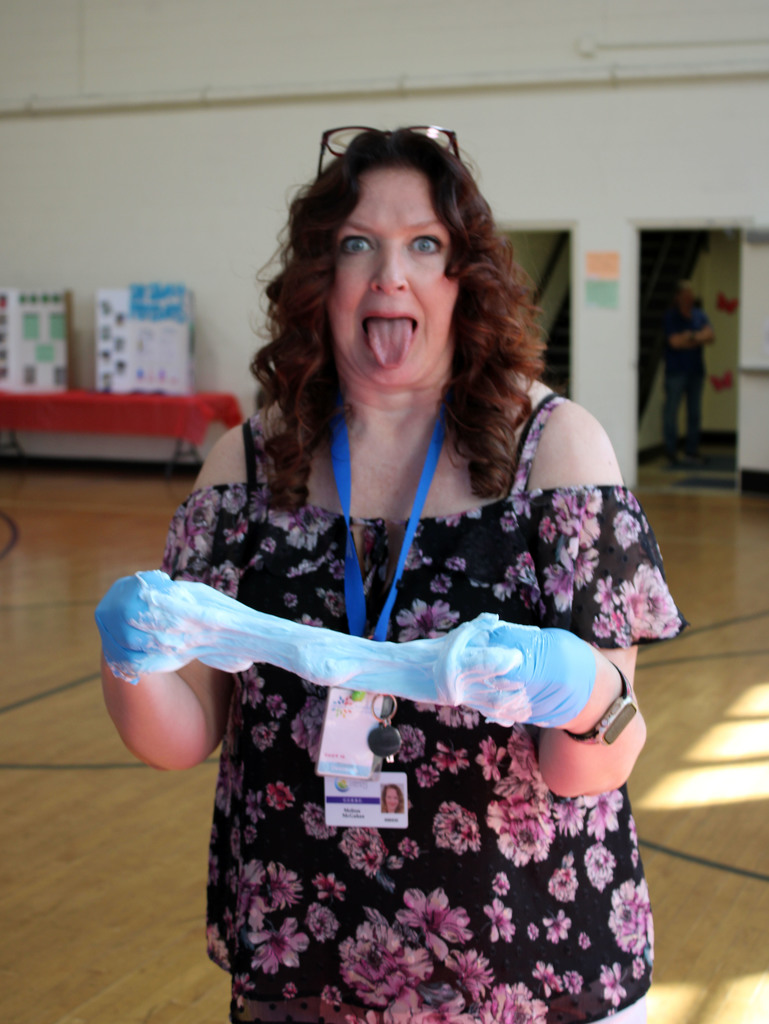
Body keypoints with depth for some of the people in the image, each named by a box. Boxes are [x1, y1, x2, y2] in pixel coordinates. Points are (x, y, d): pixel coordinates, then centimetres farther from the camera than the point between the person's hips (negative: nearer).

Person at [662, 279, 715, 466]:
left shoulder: (699, 315, 12)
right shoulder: (670, 316, -4)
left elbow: (710, 336, 2)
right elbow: (674, 342, -13)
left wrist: (691, 337, -12)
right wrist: (699, 339, -5)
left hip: (696, 370, 5)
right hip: (676, 371, -5)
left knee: (695, 412, 6)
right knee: (671, 410, -7)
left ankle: (692, 450, 12)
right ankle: (671, 451, -1)